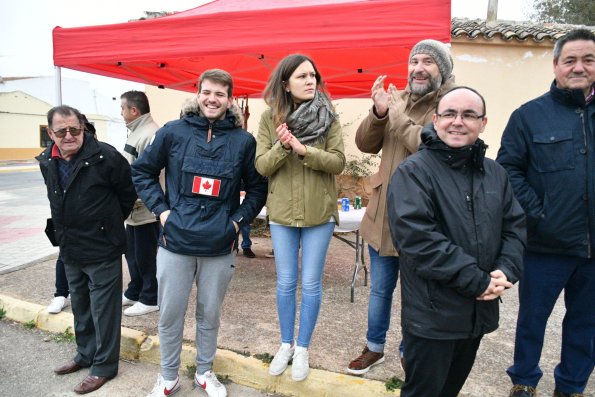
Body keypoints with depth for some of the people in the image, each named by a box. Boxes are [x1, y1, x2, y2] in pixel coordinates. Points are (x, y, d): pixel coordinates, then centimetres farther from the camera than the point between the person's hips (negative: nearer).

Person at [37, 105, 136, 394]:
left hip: (102, 250, -7)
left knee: (104, 309, 4)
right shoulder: (47, 162, 3)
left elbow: (129, 192, -7)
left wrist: (109, 223, 3)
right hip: (69, 250, 7)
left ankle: (104, 365, 21)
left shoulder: (105, 156, -18)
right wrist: (63, 230, 17)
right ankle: (85, 355, 40)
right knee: (80, 307, 21)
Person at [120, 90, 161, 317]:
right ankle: (134, 292, 34)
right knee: (132, 252, 19)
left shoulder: (151, 134, -19)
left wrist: (136, 200, -22)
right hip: (134, 207, 10)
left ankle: (150, 299, 16)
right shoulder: (136, 131, 14)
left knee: (145, 255, 2)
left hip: (146, 209, -10)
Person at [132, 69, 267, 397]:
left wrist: (239, 219, -4)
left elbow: (257, 188, 6)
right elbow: (142, 171, 7)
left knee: (210, 314, 16)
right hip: (175, 243, 0)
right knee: (170, 315, 13)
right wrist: (161, 209, -2)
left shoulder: (243, 141, -3)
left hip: (220, 247, 0)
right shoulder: (173, 132, -2)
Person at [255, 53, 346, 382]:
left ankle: (303, 349, 28)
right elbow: (261, 166, -4)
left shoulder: (328, 116, -4)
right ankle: (286, 344, 33)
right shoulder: (270, 117, -2)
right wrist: (281, 147, -23)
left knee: (311, 284, 8)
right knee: (285, 283, 12)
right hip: (281, 212, 1)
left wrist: (304, 150, -24)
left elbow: (338, 162, -10)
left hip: (319, 212, -1)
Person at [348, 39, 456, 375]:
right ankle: (375, 347, 41)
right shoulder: (397, 99, 6)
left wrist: (398, 116, -18)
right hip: (383, 213, 5)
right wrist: (378, 112, -15)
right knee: (380, 289, 20)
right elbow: (366, 145, 2)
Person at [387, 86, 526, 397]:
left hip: (480, 311, 6)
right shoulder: (413, 172, -15)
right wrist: (477, 280, -21)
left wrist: (505, 271, -11)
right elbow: (416, 237, -25)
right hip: (432, 315, -6)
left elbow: (515, 227, 8)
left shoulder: (495, 173, 7)